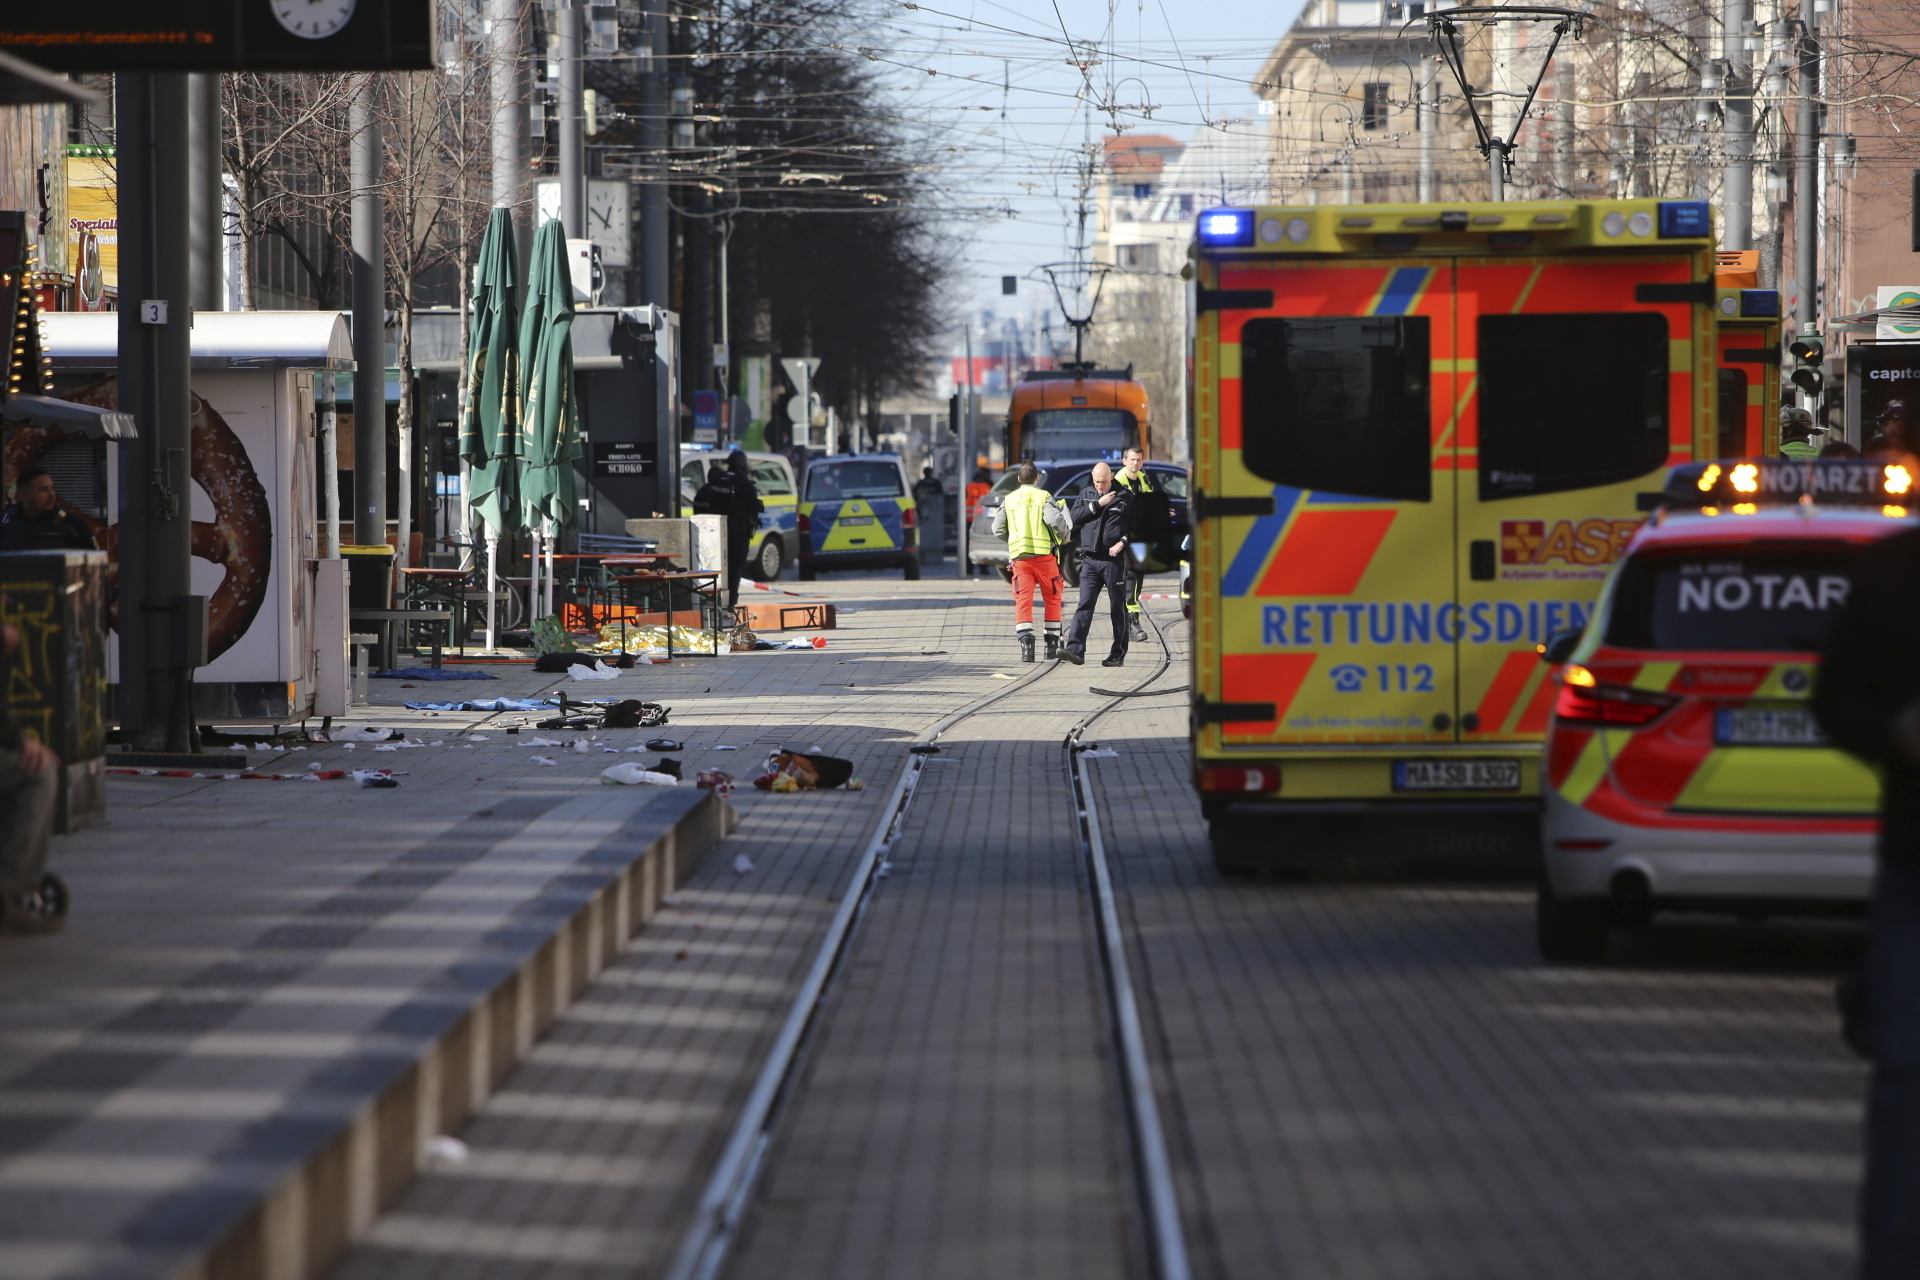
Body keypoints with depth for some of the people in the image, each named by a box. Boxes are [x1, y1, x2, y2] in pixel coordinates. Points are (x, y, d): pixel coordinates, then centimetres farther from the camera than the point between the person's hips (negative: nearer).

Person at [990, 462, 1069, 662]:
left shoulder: (1009, 500, 11)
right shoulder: (1043, 497, 0)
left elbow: (998, 530, 9)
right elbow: (1055, 520, -14)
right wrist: (1065, 537, 5)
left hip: (1019, 556, 2)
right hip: (1043, 554, -2)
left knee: (1023, 600, -2)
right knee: (1052, 599, 11)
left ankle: (1026, 643, -18)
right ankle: (1052, 644, 10)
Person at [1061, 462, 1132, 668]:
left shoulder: (1125, 497, 2)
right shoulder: (1086, 494, 13)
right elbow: (1075, 517, 1)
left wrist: (1122, 542, -14)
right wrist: (1097, 504, -8)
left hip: (1114, 560, -3)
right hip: (1090, 559, 3)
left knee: (1118, 607, 2)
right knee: (1085, 605, -6)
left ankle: (1118, 654, 6)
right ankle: (1075, 649, -13)